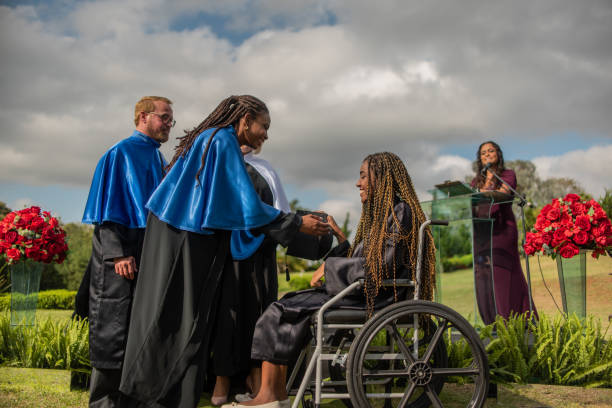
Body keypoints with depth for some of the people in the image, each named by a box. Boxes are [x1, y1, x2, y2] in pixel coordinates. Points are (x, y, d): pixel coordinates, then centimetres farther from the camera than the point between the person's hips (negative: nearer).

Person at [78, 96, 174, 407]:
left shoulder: (156, 159, 17)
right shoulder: (122, 153, -7)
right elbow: (108, 206, -12)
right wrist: (118, 253, -20)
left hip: (149, 254, 8)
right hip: (121, 254, -8)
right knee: (114, 329, -4)